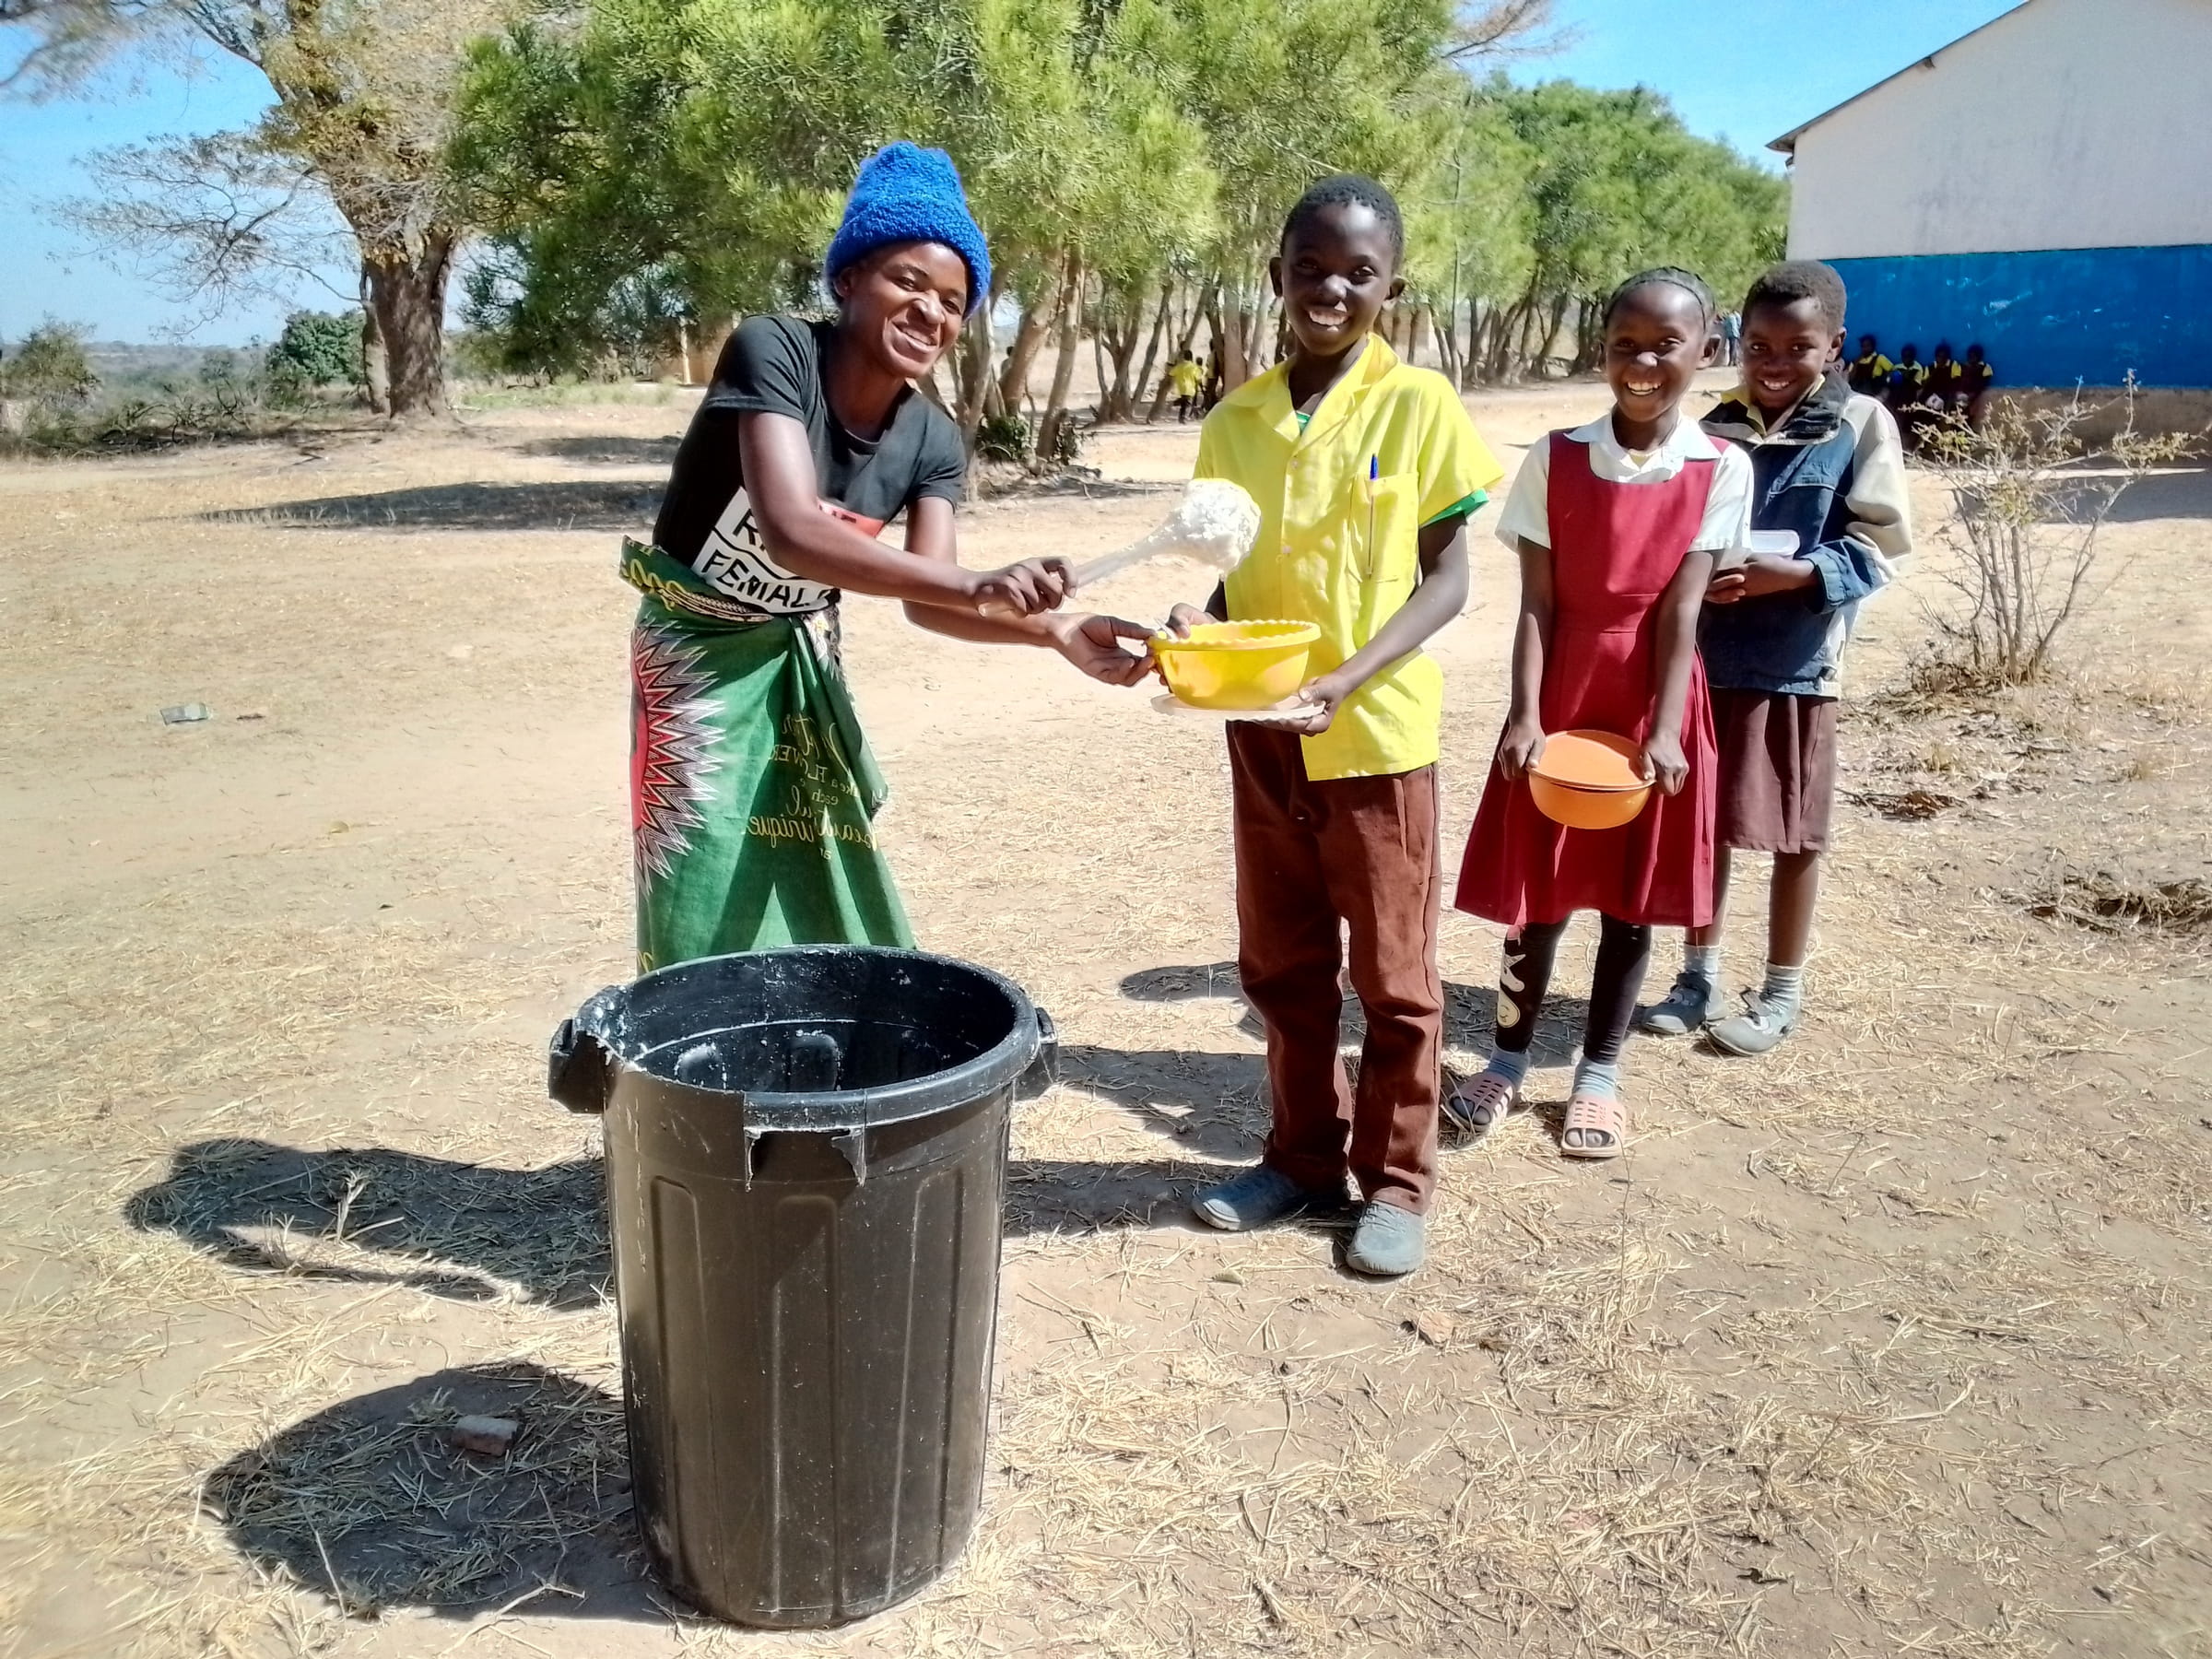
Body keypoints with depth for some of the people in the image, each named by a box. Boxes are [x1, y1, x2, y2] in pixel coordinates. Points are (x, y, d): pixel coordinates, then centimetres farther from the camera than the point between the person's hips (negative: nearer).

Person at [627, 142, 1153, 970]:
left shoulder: (932, 441, -10)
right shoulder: (774, 350, -26)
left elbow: (926, 599, -19)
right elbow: (791, 533, -40)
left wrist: (1054, 630, -37)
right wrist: (975, 586, -51)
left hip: (804, 662, 5)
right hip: (702, 654, -5)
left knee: (832, 909, 9)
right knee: (711, 923, -5)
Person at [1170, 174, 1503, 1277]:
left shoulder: (1419, 404, -7)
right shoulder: (1237, 419, 4)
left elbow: (1446, 576, -7)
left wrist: (1347, 679, -21)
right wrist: (1200, 624, -10)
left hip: (1376, 729, -4)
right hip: (1260, 731, 4)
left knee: (1392, 972, 8)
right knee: (1281, 962, 15)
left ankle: (1394, 1181, 24)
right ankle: (1303, 1157, 32)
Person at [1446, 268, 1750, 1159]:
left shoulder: (1721, 469, -4)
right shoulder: (1555, 459, -3)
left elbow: (1681, 609, -9)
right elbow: (1537, 604, -6)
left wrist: (1664, 731, -15)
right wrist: (1525, 715, -15)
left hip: (1655, 702, 0)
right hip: (1560, 694, 0)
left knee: (1632, 895, 9)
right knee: (1536, 890, 7)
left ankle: (1599, 1075, 25)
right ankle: (1507, 1061, 26)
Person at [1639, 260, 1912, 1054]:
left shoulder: (1861, 426, -5)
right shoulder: (1716, 430, 4)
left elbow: (1877, 549, -7)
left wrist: (1784, 574, -21)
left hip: (1796, 667, -3)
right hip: (1706, 658, 3)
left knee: (1793, 836, 7)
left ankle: (1782, 991, 24)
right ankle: (1699, 976, 27)